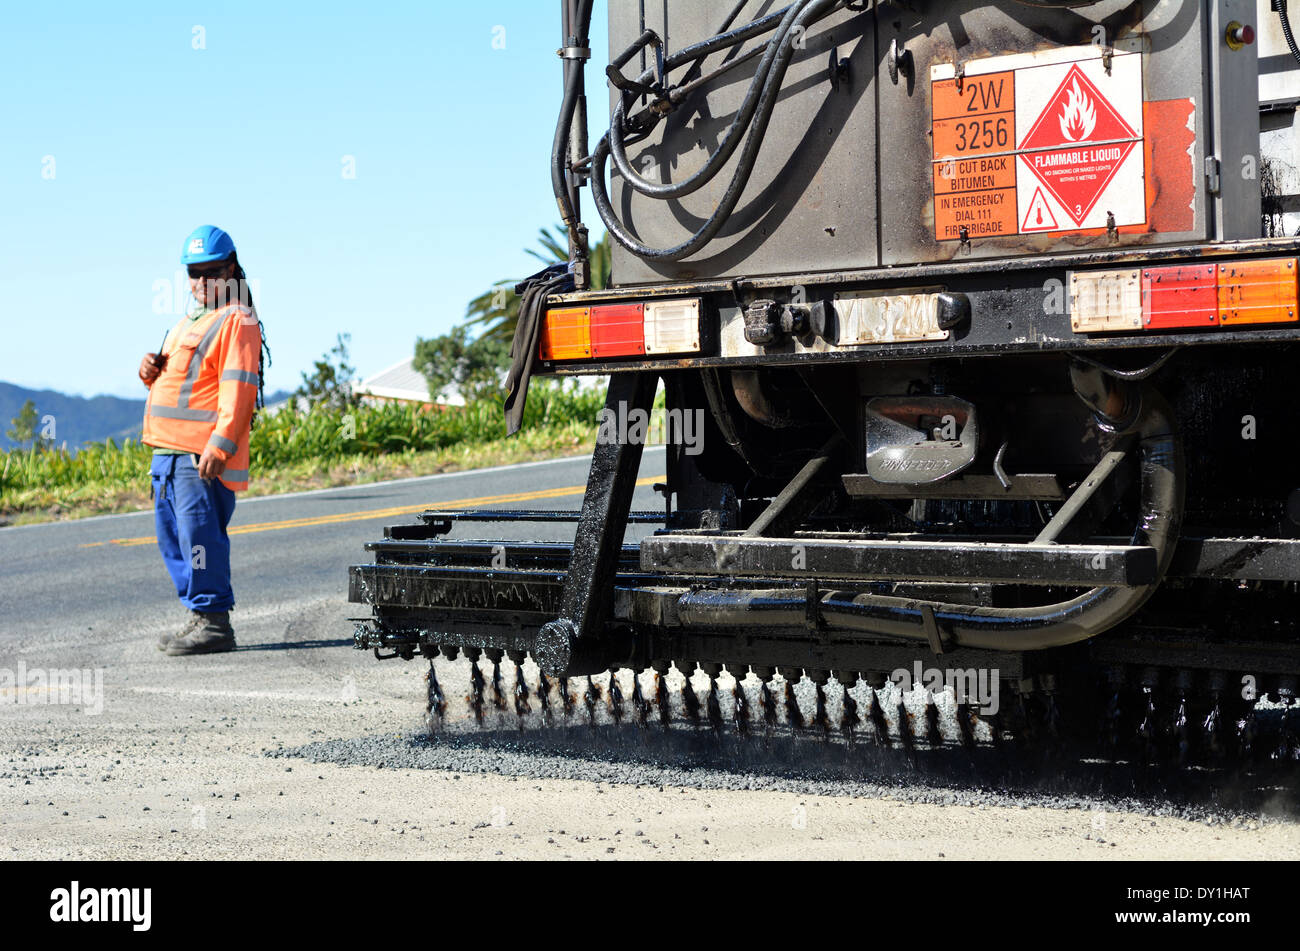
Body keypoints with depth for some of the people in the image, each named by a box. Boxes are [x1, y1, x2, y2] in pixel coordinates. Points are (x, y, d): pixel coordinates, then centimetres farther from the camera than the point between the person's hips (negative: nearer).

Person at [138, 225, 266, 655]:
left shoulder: (236, 320, -8)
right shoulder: (191, 321, 24)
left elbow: (239, 388, -17)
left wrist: (220, 445, -26)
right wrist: (152, 371, 9)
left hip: (203, 455, -10)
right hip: (170, 450, 10)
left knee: (200, 535, -12)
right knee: (173, 537, 12)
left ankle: (214, 623, -7)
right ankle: (199, 617, 20)